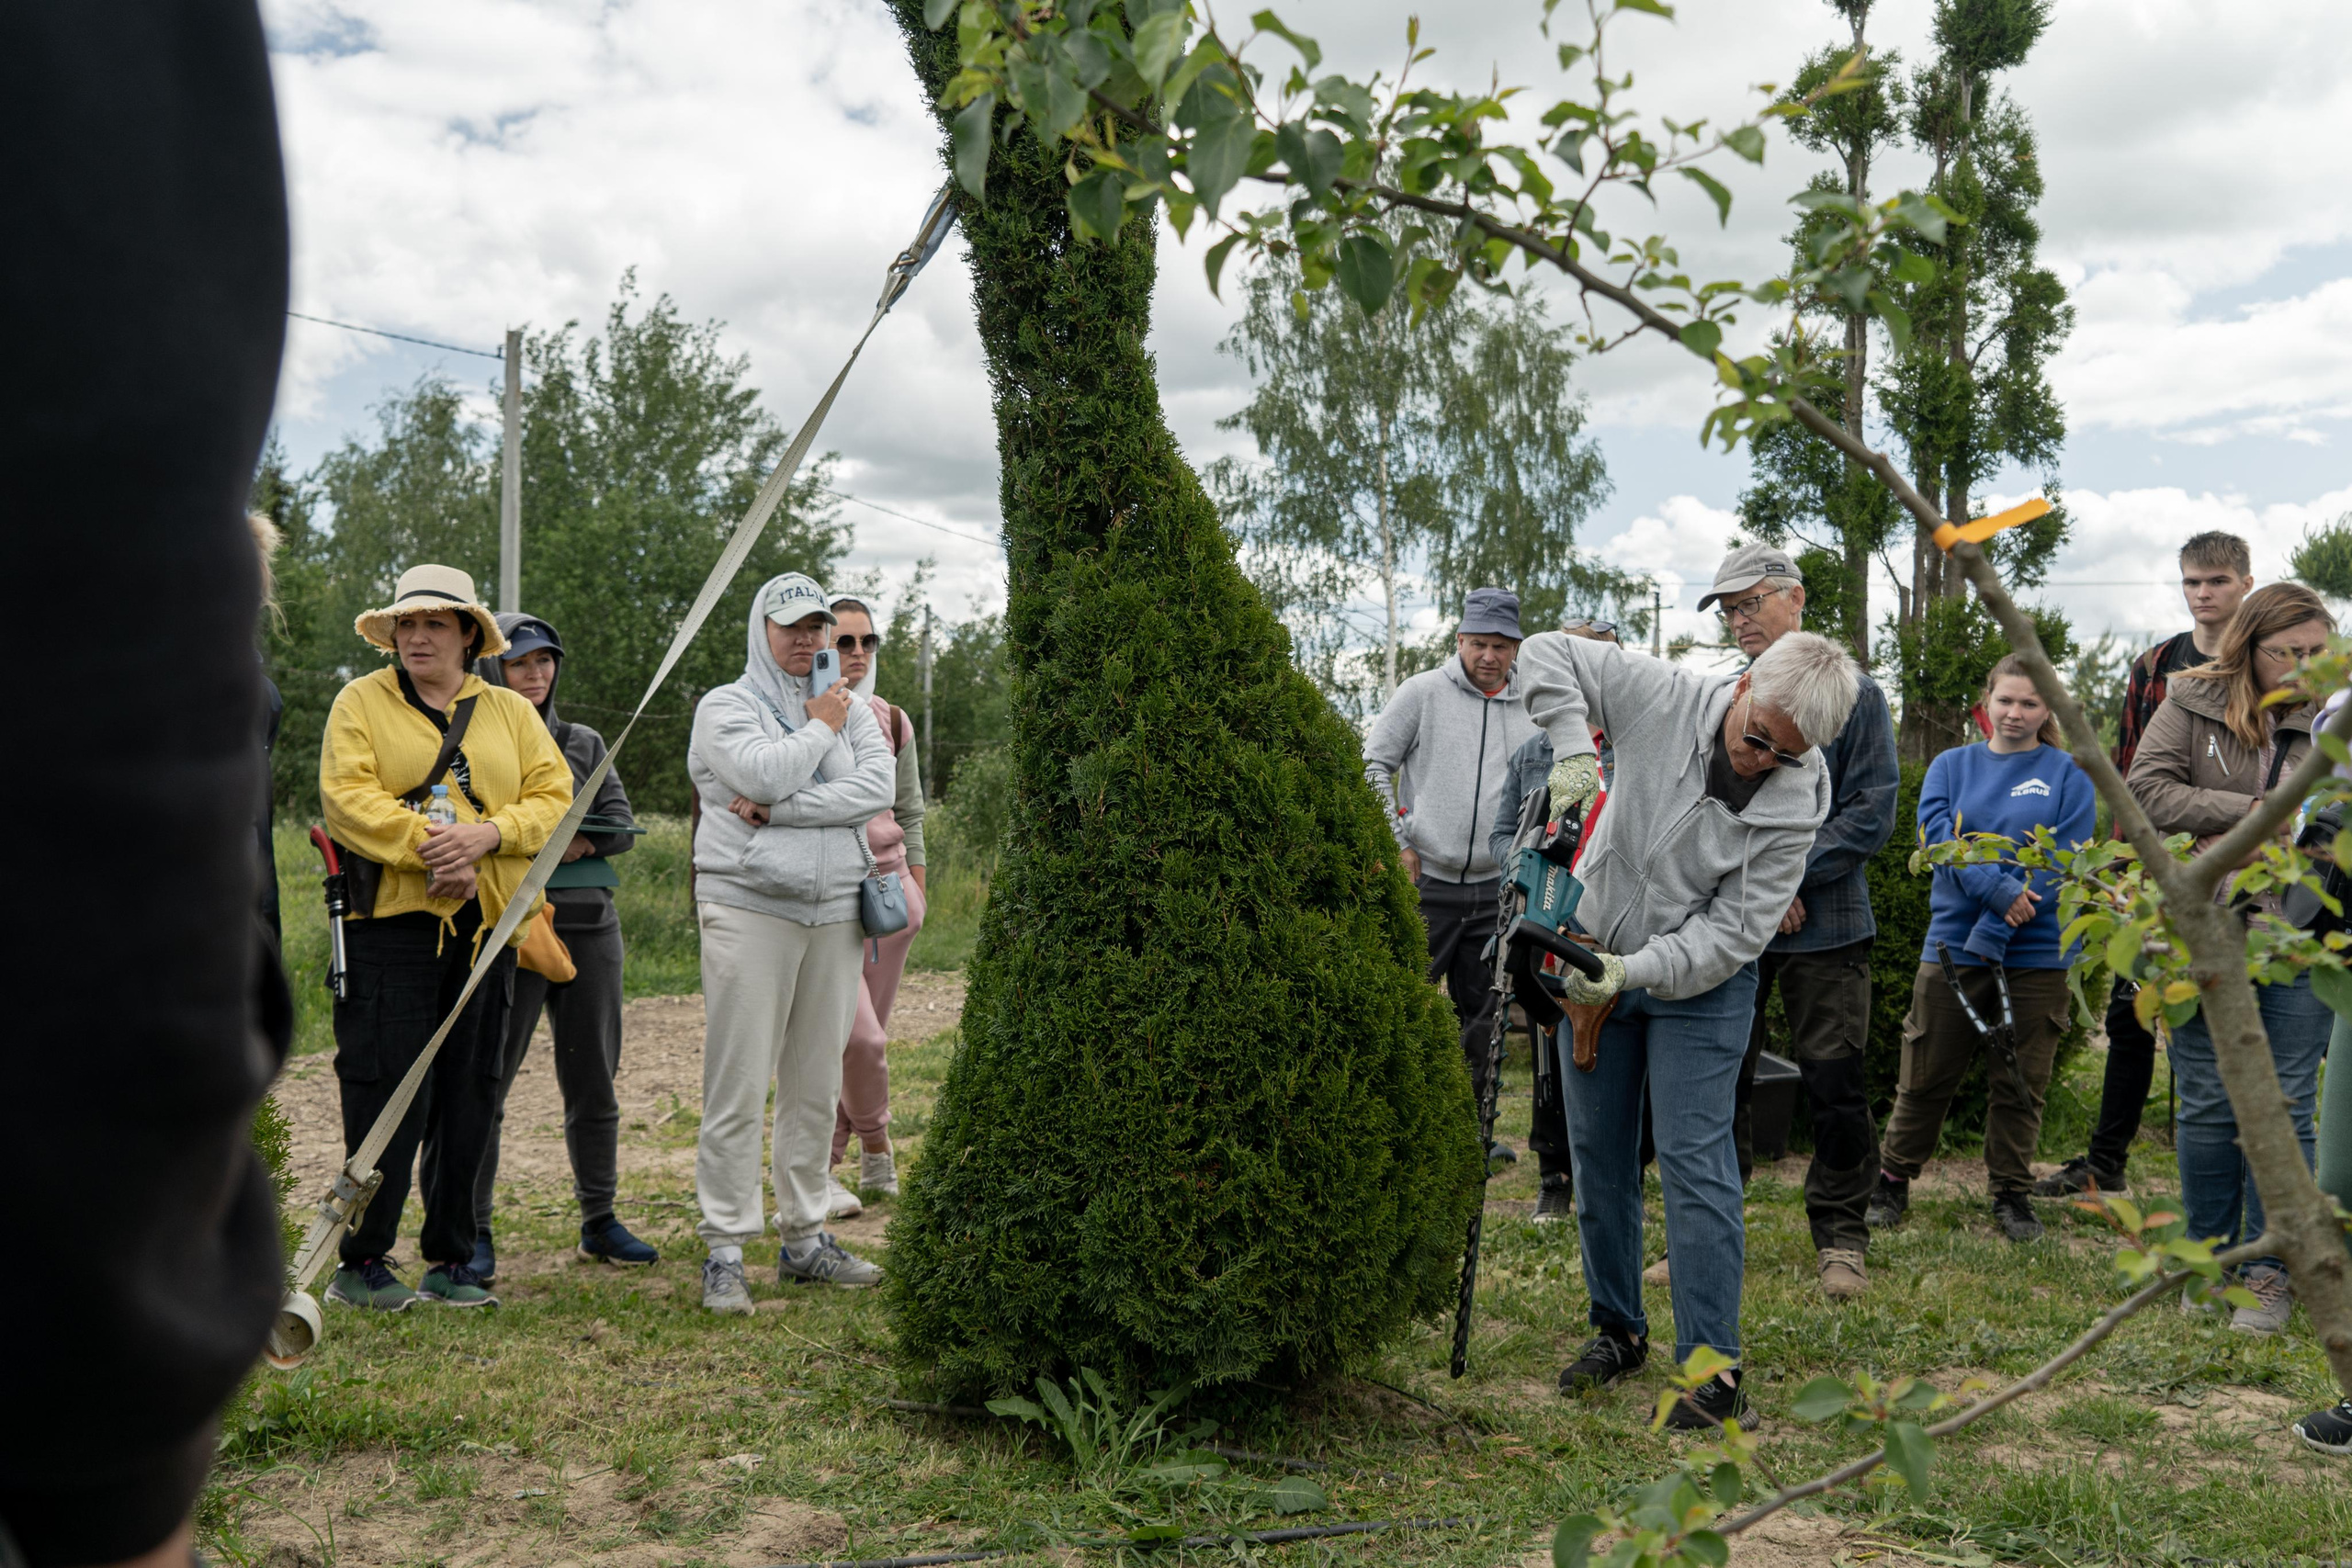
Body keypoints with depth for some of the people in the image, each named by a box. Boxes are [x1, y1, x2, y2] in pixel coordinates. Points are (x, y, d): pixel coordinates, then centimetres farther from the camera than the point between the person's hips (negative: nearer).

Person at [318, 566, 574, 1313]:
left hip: (485, 924, 4)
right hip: (389, 918, -3)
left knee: (470, 1091, 6)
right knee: (386, 1089, -6)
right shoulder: (361, 702, 7)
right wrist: (427, 848, -18)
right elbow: (348, 796, -6)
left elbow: (553, 796, 5)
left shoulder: (512, 713, 15)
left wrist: (486, 835, -13)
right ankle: (362, 1260, 5)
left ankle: (451, 1258, 16)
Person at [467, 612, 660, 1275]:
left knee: (593, 1081, 9)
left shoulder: (584, 743, 16)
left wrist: (575, 843, -11)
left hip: (589, 926, 4)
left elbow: (622, 825, 8)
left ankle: (600, 1221, 20)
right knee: (487, 1080, -4)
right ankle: (473, 1228, 7)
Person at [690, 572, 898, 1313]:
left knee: (816, 1085, 9)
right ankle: (724, 1252, 1)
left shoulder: (852, 710, 14)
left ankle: (804, 1239, 20)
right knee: (738, 1086, -5)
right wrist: (820, 727, -1)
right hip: (749, 909, -4)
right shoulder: (726, 706, 3)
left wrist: (777, 810, -11)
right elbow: (767, 773, -16)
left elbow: (878, 787, -5)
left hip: (835, 912, 4)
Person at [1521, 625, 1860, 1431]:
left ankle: (1714, 1368, -3)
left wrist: (1636, 970, -32)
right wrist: (1573, 748, -24)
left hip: (1703, 983, -3)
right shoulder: (1664, 696, -16)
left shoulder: (1796, 803, -19)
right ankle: (1617, 1330, 26)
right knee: (1598, 1155, 10)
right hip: (1596, 959, 3)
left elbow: (1733, 932, -21)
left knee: (1695, 1160, -9)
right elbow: (1548, 652, -10)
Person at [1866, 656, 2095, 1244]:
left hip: (2037, 954, -1)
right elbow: (1938, 835, -5)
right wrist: (1997, 888, -21)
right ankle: (1892, 1183, 19)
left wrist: (1994, 931, -15)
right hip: (1954, 944, 1)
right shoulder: (1952, 766, 9)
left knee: (2020, 1084, 7)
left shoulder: (2069, 775, 4)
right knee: (1926, 1076, 6)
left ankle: (2012, 1196, 21)